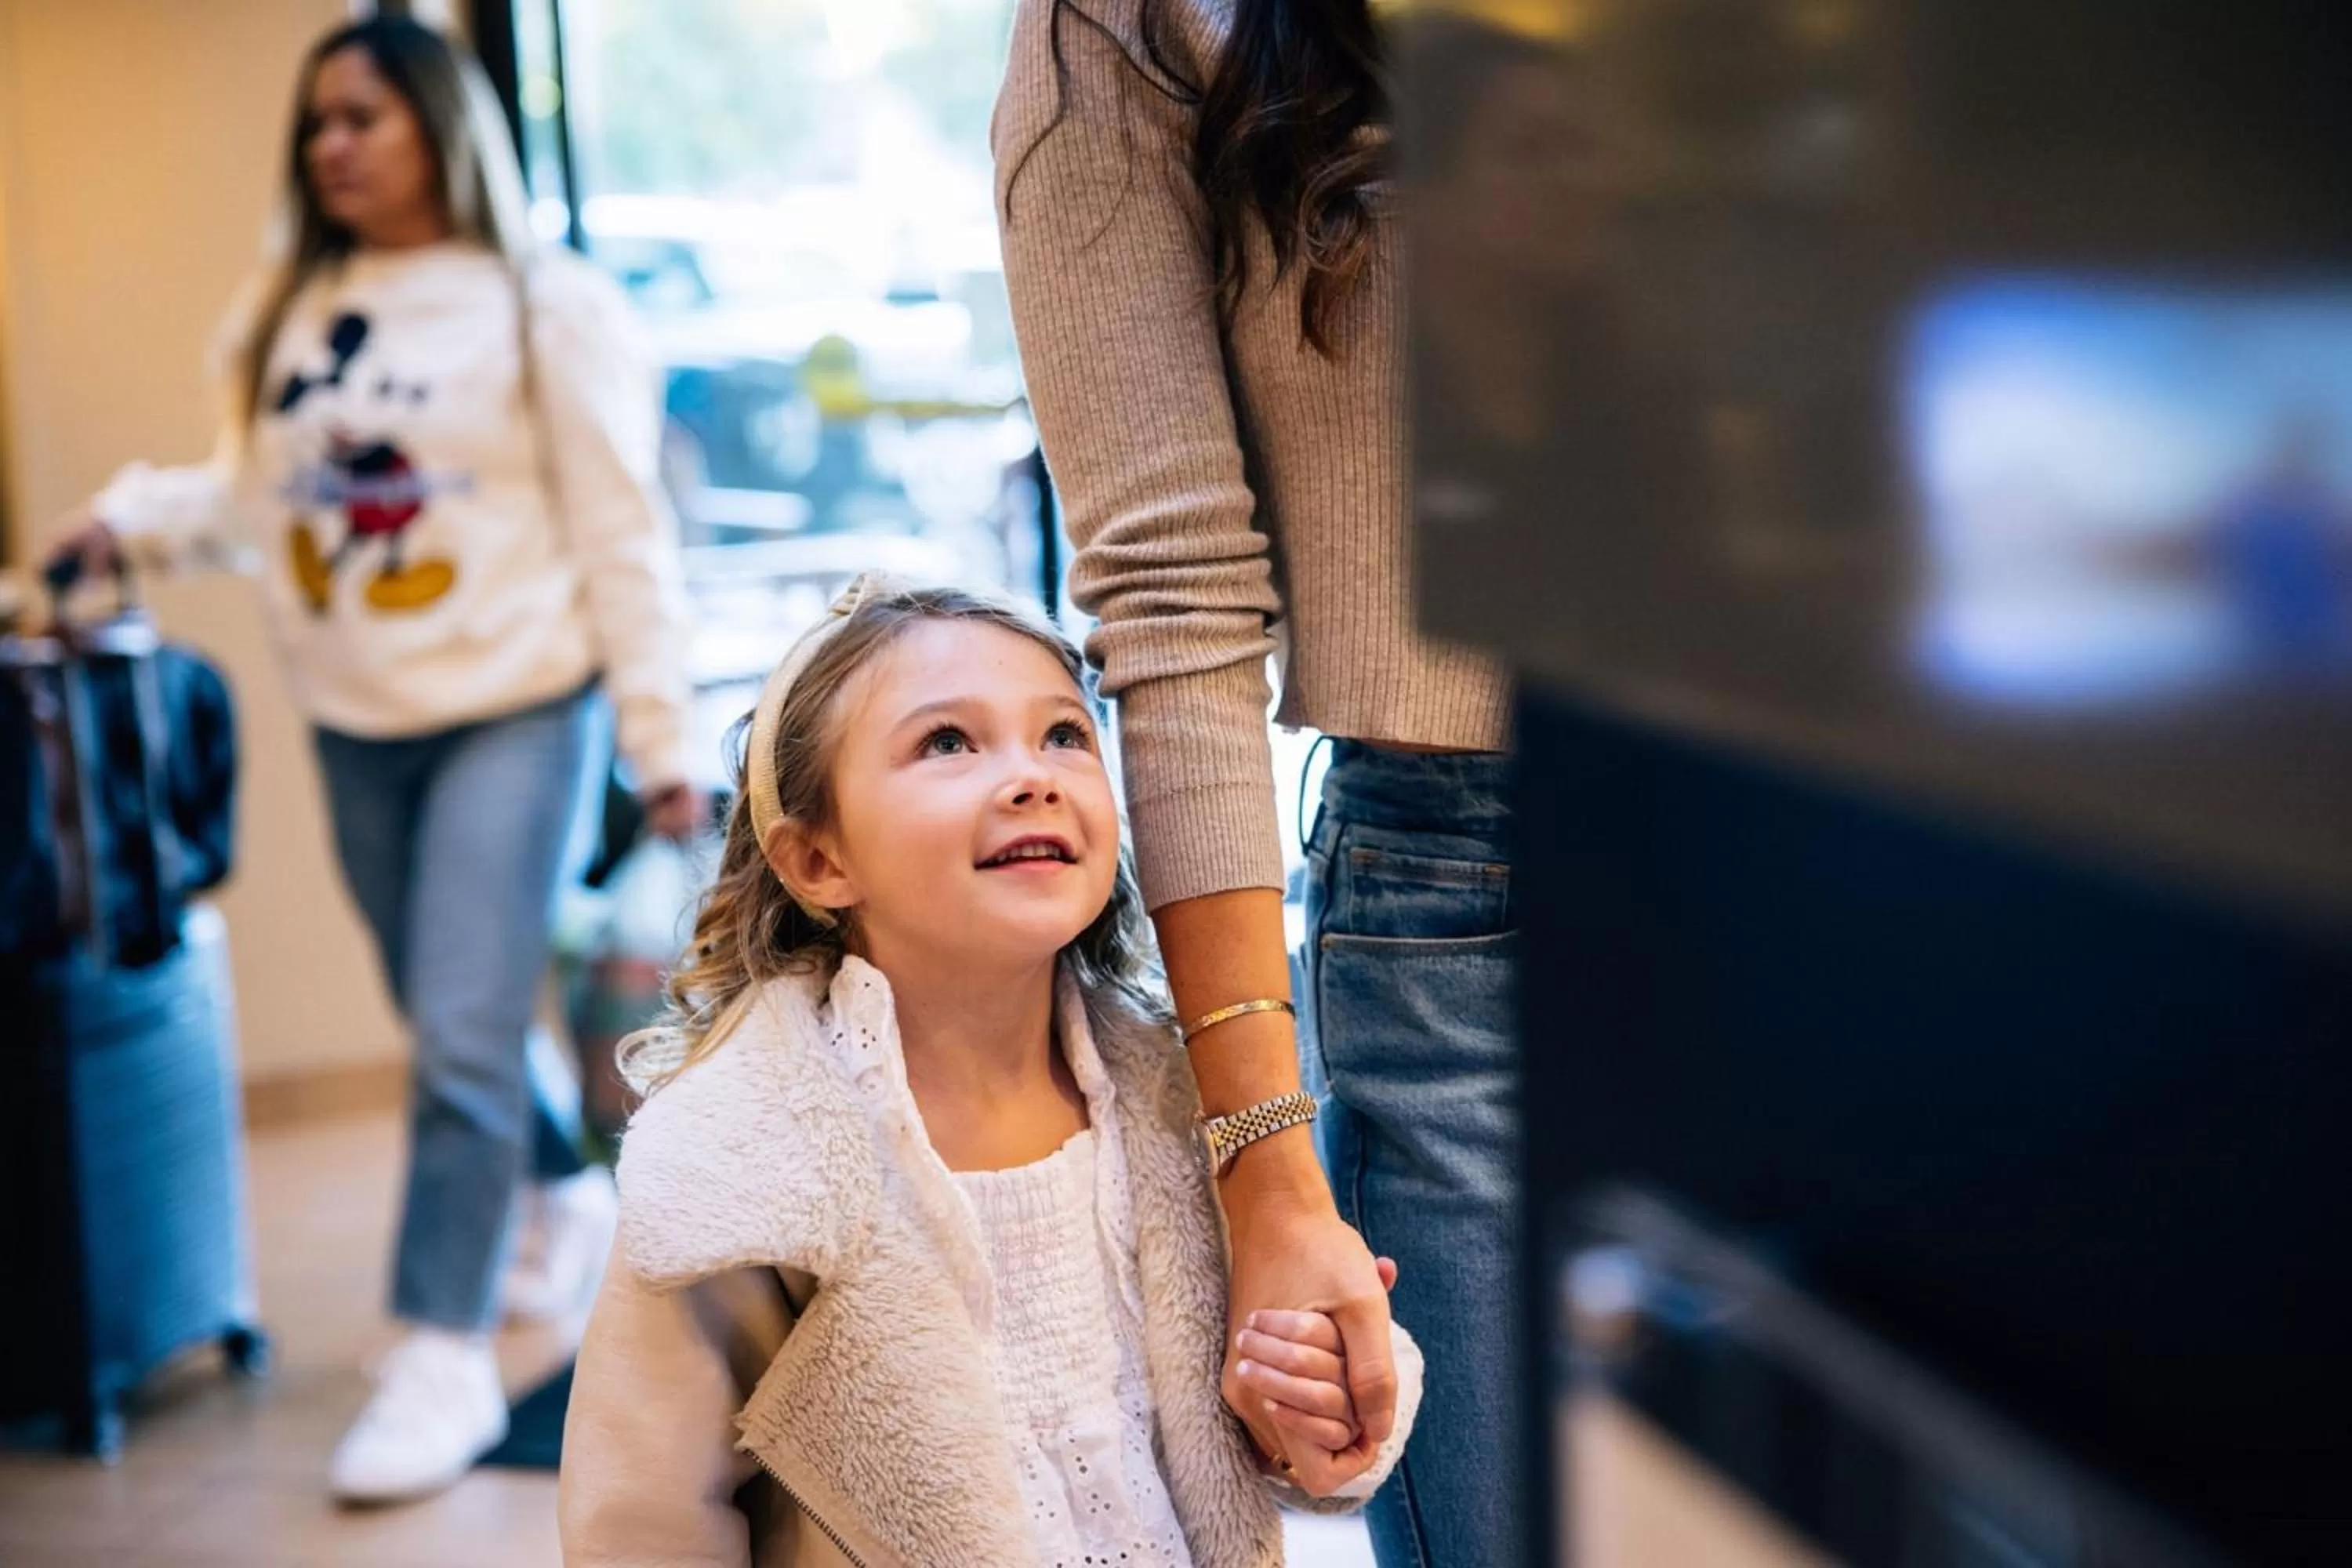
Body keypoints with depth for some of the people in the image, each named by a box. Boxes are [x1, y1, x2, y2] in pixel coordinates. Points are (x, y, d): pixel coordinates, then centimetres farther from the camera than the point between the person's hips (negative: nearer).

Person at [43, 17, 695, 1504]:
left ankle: (446, 1359, -2)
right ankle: (577, 1196, 41)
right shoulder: (287, 310, 10)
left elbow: (621, 533, -8)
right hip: (357, 728, 6)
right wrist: (137, 514, -7)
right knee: (453, 1028, 16)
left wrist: (663, 742, -10)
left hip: (516, 714, -5)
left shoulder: (544, 306, -6)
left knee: (464, 1034, -9)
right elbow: (253, 491, 12)